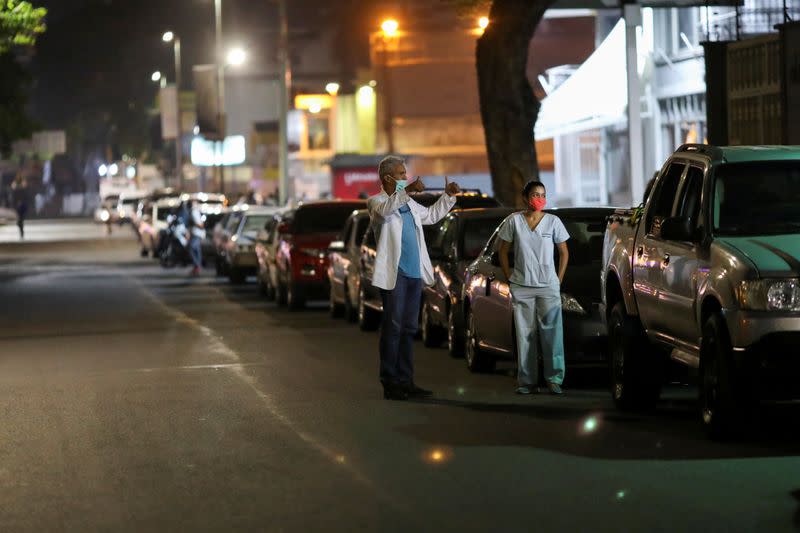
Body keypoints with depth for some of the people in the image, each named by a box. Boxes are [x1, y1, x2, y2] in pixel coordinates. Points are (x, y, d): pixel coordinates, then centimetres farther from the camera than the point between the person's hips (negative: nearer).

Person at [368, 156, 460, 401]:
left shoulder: (409, 204, 20)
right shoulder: (376, 202, -4)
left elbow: (431, 215, 36)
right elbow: (385, 210, -29)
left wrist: (448, 196, 26)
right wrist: (407, 190, -40)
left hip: (414, 273, 8)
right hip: (394, 274, -8)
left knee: (409, 328, 9)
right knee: (393, 327, -8)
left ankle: (405, 380, 13)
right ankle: (390, 383, -6)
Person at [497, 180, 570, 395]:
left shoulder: (553, 222, 3)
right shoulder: (514, 221, 2)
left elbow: (564, 252, 11)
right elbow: (503, 251, 10)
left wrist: (559, 280, 3)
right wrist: (510, 279, 4)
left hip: (548, 287, 0)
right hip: (521, 288, 0)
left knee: (552, 334, -7)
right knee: (525, 335, 1)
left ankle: (554, 379, -4)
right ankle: (527, 381, 4)